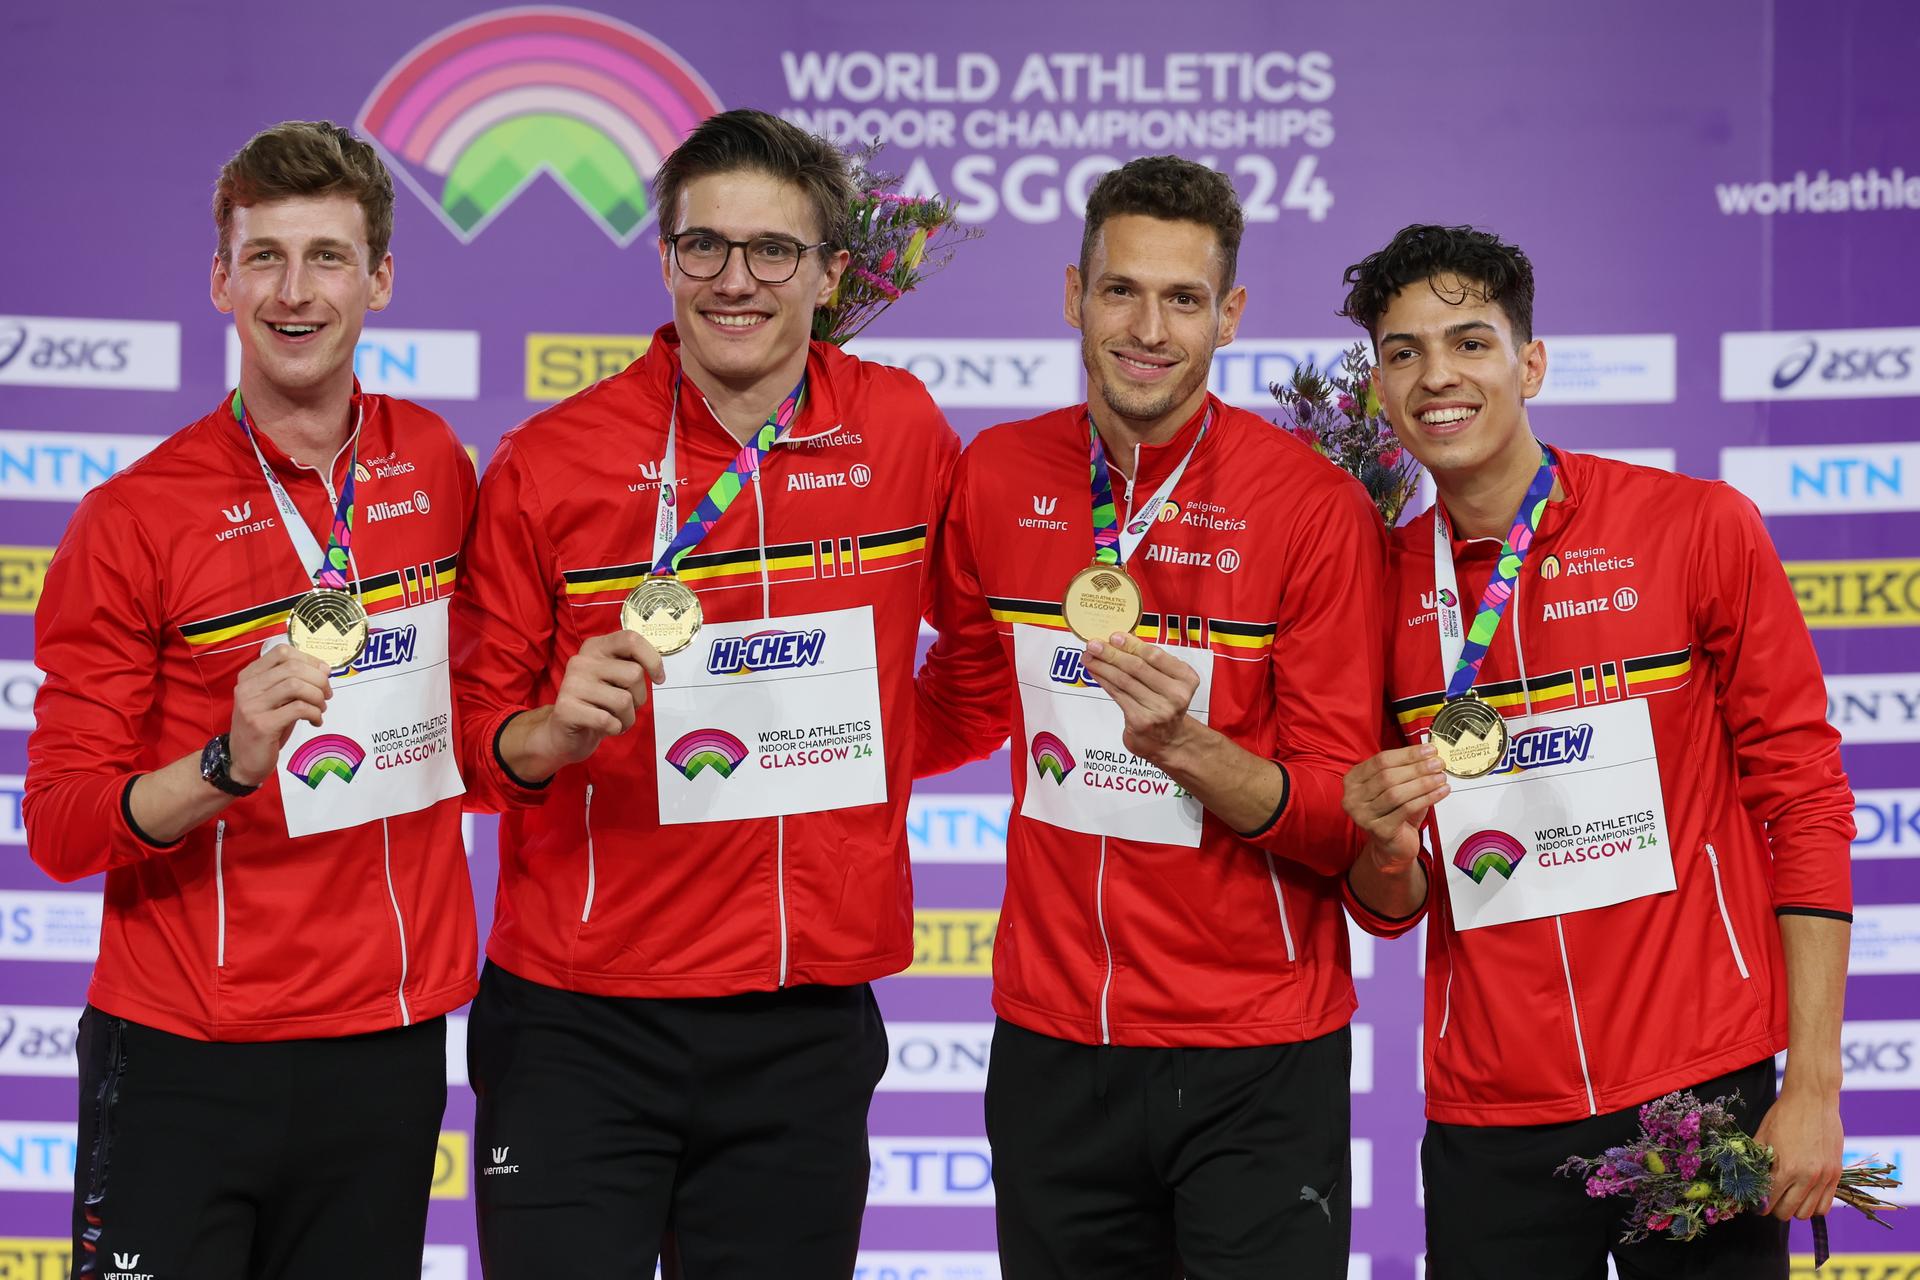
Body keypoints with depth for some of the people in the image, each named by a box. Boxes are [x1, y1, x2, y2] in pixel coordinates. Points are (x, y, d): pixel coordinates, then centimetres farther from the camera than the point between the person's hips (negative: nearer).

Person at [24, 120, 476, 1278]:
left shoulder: (435, 466, 6)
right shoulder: (133, 519, -5)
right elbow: (60, 828, -9)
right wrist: (229, 765, -25)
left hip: (388, 1050, 3)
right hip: (184, 1067, -3)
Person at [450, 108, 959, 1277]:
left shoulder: (904, 432, 3)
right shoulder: (548, 462, -3)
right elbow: (478, 729, 2)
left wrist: (880, 739, 9)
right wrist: (553, 734, -17)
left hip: (810, 1019, 2)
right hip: (581, 1017, -2)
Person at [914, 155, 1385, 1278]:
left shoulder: (1315, 505, -10)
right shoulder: (999, 478, 3)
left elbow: (1344, 822, -10)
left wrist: (1185, 745, -26)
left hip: (1258, 1060, -3)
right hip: (1053, 1045, 4)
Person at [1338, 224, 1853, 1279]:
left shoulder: (1698, 530, -3)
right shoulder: (1379, 585, 4)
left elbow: (1804, 797, -3)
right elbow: (1392, 909, 11)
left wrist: (1814, 1087, -9)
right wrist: (1386, 847, -13)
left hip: (1700, 1093, -2)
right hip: (1488, 1127, 2)